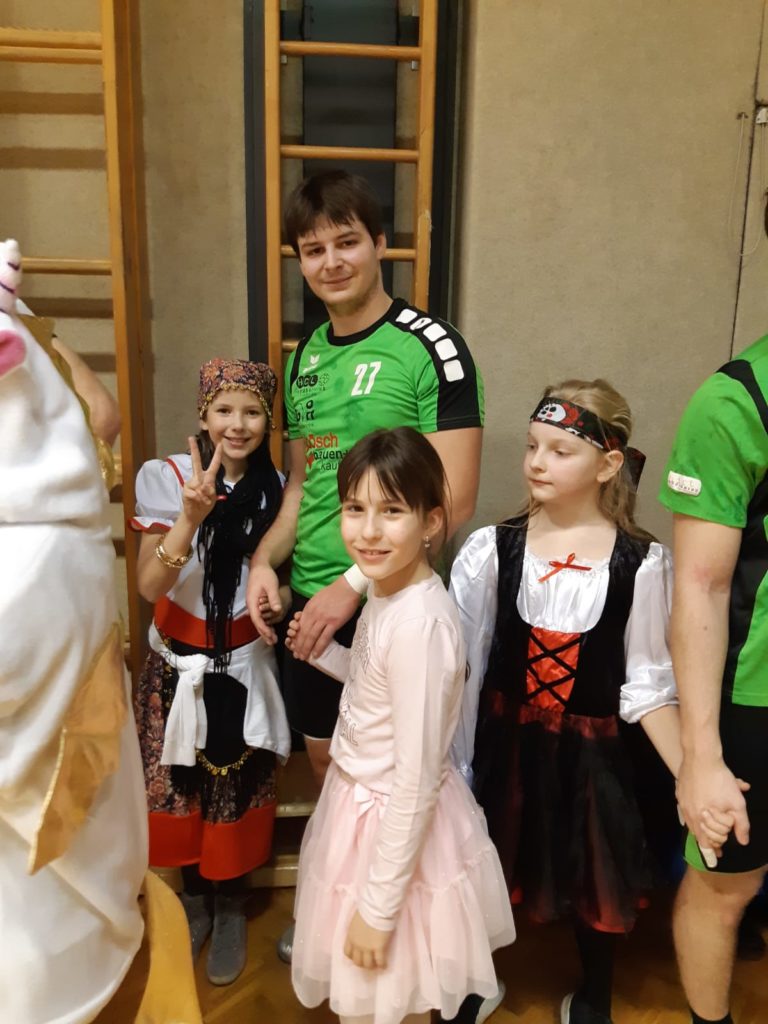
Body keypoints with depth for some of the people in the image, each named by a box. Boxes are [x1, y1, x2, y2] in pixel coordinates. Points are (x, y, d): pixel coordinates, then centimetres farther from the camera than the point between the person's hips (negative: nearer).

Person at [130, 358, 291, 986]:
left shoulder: (275, 489, -4)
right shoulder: (165, 478, -12)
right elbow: (149, 586, -19)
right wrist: (192, 517, -32)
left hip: (243, 665, 1)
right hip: (179, 663, -1)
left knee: (237, 792, 10)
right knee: (181, 787, 13)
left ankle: (231, 909, 34)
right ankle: (194, 898, 39)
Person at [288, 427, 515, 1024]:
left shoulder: (420, 624, -30)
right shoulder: (388, 595, -4)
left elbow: (415, 781, -25)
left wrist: (378, 906, -18)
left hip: (395, 826, -8)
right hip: (365, 801, 8)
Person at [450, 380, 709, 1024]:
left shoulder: (641, 563, -14)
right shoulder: (491, 550, -12)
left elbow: (648, 685, -6)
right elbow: (457, 666, -7)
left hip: (591, 752, 0)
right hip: (503, 745, 1)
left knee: (595, 878, 19)